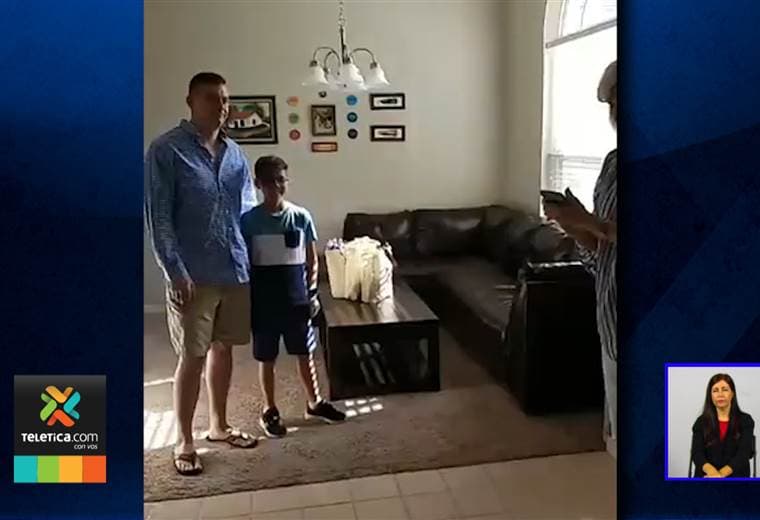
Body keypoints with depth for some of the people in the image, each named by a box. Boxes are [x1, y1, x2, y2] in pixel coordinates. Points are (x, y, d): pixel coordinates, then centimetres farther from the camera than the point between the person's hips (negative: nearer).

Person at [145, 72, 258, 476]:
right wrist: (176, 271, -17)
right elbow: (158, 217, -12)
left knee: (223, 347, 15)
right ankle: (183, 441, 16)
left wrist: (252, 260, 8)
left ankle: (219, 425, 30)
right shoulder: (166, 151, -9)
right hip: (193, 275, -6)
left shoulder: (235, 153, 9)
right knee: (193, 356, 1)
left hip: (235, 270, 6)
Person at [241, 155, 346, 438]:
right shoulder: (249, 220, -6)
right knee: (267, 359, 10)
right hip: (263, 300, -2)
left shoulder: (301, 216, -2)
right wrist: (246, 300, -4)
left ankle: (314, 403, 31)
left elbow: (311, 260, 5)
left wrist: (312, 293, 0)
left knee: (305, 353, 13)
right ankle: (269, 411, 26)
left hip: (296, 298, 2)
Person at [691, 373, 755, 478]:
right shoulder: (701, 422, 7)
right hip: (706, 475, 0)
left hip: (735, 475, 0)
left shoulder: (745, 420, 5)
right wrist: (712, 471, -25)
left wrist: (721, 473, -23)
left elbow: (743, 453, -7)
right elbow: (697, 453, -4)